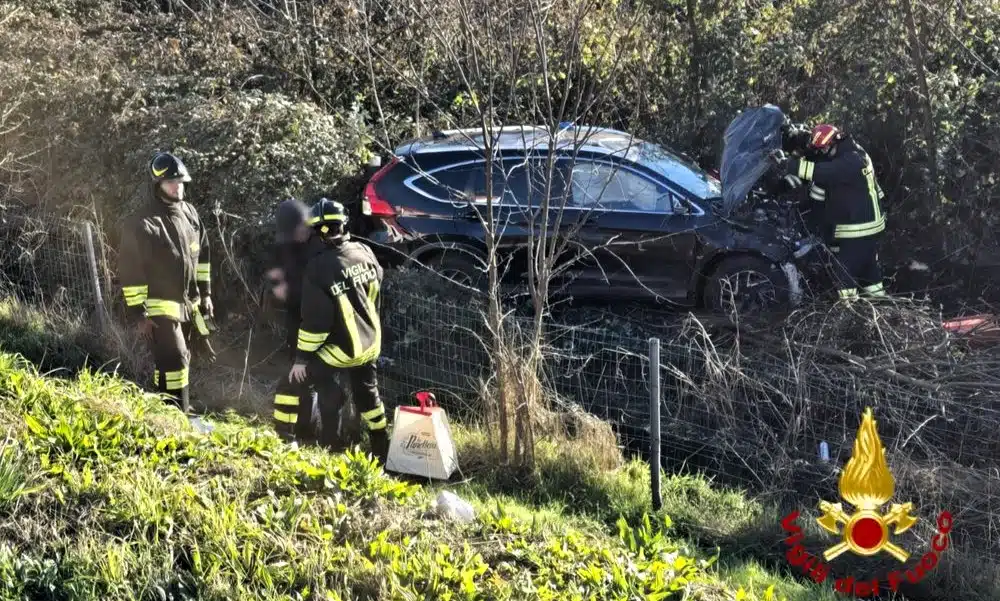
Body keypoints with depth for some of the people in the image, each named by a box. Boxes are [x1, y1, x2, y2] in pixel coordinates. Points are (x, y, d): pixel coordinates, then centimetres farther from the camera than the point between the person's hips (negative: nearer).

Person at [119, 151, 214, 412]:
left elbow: (202, 255, 17)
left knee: (179, 359, 17)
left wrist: (205, 293, 15)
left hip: (188, 304, 7)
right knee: (173, 361, -12)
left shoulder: (189, 213, 7)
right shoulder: (141, 224, -15)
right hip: (159, 307, -7)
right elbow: (130, 271, -15)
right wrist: (138, 314, -16)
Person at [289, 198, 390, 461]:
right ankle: (382, 449, 31)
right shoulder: (364, 252, -5)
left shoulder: (319, 267, -21)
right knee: (367, 394, 22)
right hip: (370, 343, 6)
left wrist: (302, 358, -12)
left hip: (342, 348, -6)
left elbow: (314, 320, -19)